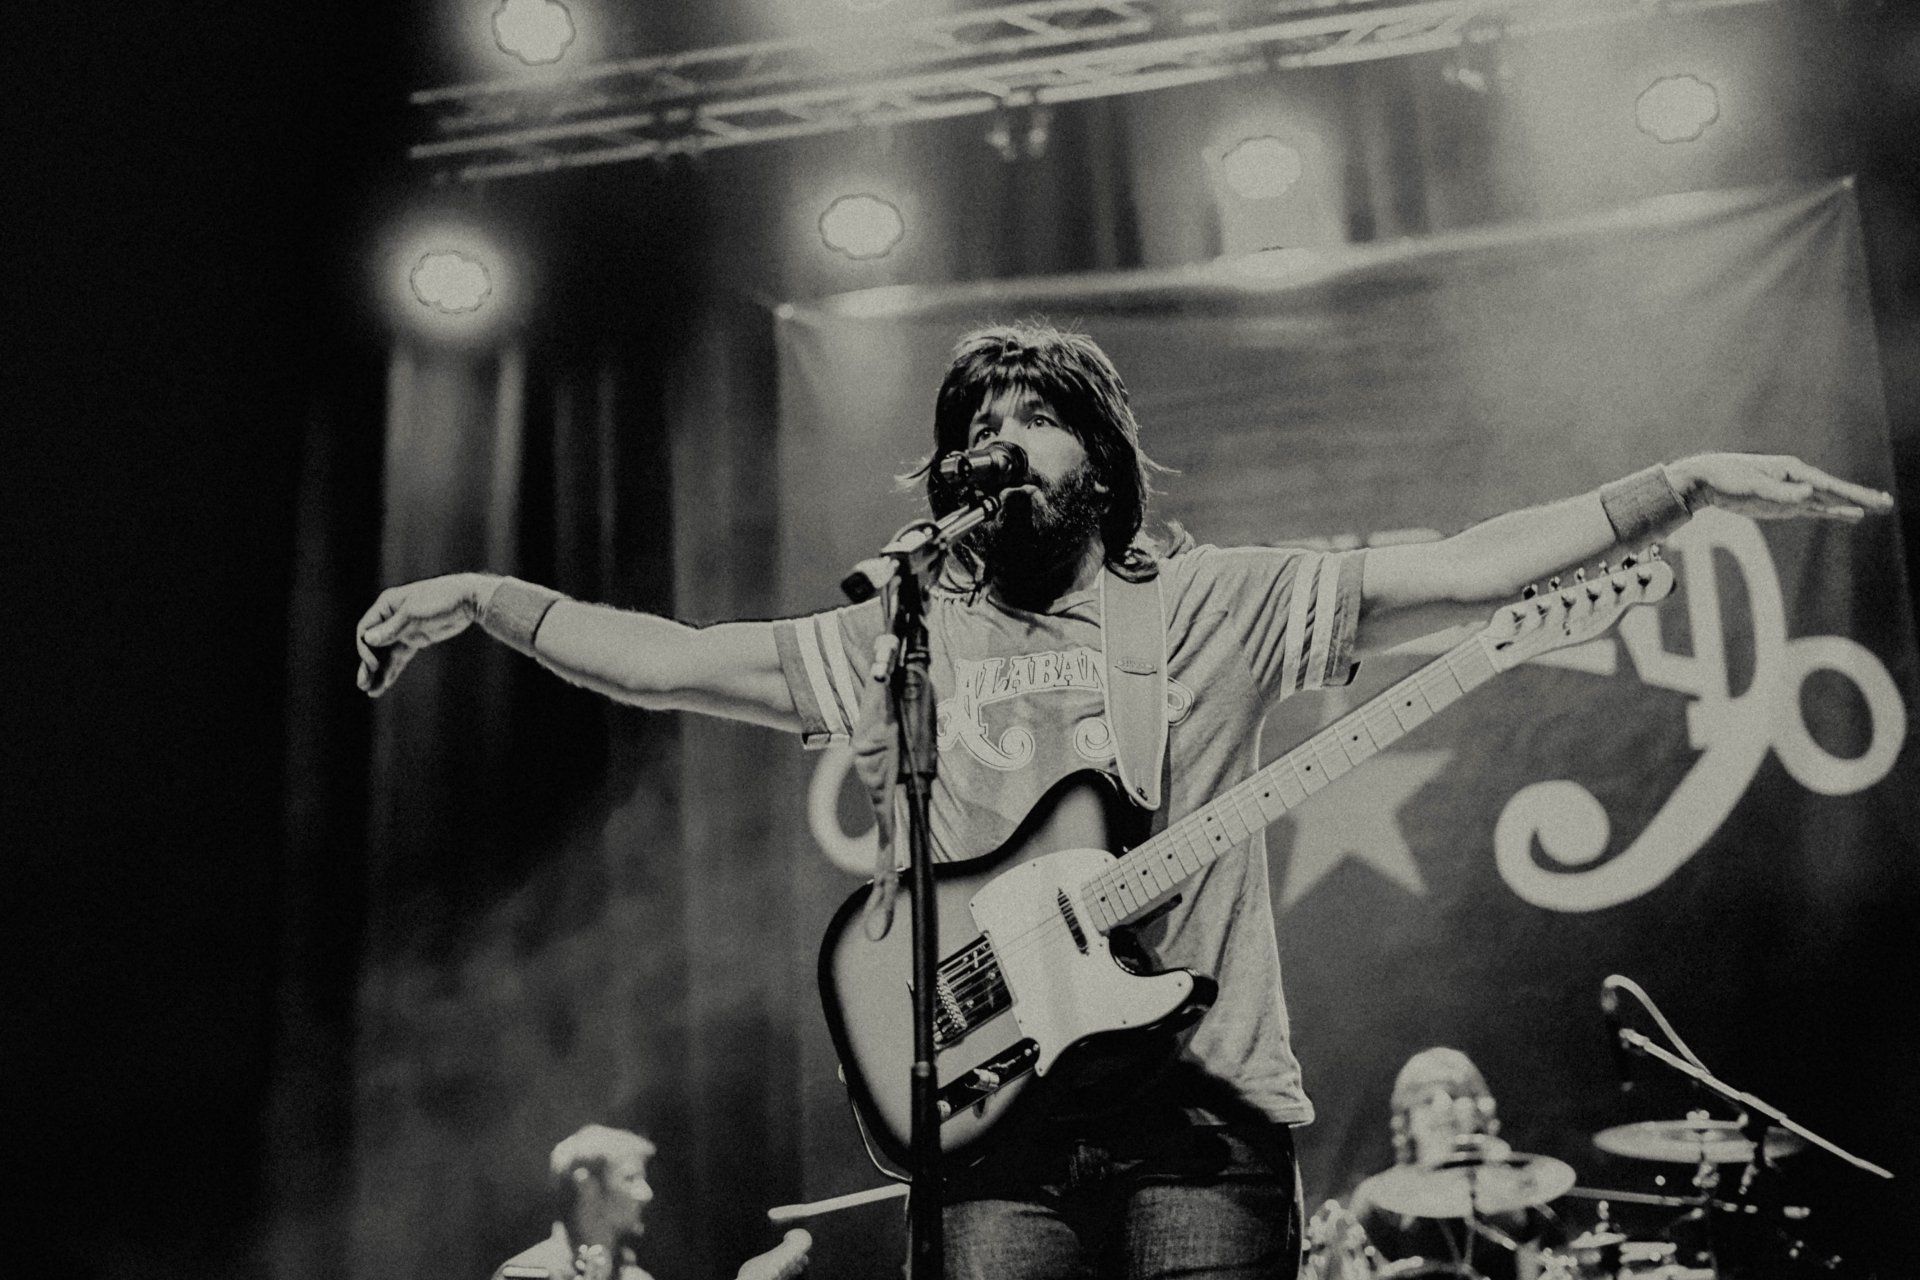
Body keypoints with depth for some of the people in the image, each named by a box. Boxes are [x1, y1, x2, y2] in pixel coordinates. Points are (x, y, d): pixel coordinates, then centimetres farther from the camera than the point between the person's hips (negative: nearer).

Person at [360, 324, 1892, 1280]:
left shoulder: (1219, 604, 7)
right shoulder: (898, 641, 13)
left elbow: (1462, 569, 0)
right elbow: (670, 660, 11)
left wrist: (1686, 483, -9)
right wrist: (484, 597, 4)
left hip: (1206, 1108, -1)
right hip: (999, 1112, 2)